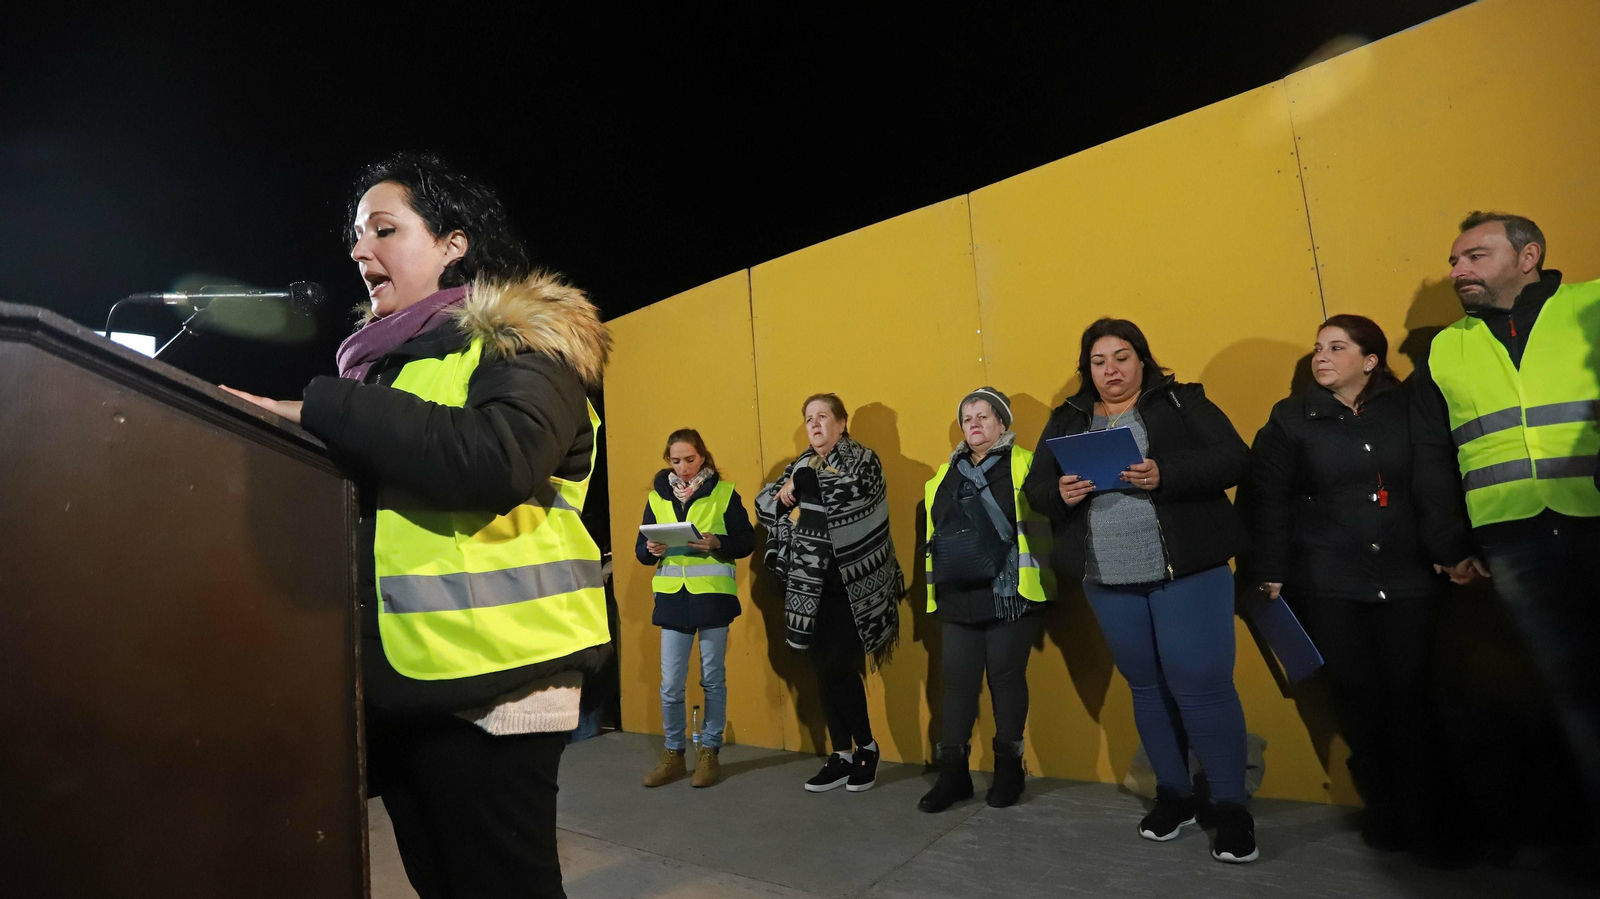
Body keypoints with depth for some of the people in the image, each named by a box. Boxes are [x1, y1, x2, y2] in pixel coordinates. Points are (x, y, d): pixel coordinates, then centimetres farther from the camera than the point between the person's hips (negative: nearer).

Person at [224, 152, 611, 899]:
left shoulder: (524, 334, -4)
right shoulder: (387, 357, 19)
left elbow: (498, 457, -24)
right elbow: (366, 484, 22)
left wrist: (315, 410, -16)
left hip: (487, 669, -7)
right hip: (398, 667, 8)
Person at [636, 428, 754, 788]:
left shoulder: (724, 492, -1)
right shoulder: (657, 496, 8)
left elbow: (747, 542, -2)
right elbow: (640, 550, 10)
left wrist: (717, 544, -20)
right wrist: (651, 549, -13)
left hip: (713, 596, -2)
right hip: (672, 597, 3)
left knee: (713, 678, 8)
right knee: (670, 683, 4)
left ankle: (709, 752, 23)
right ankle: (673, 755, 21)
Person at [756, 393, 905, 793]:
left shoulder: (862, 459, -4)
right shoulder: (800, 466, 13)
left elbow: (852, 490, -26)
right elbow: (764, 503, 12)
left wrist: (803, 483, -15)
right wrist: (786, 494, -8)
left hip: (849, 585, -5)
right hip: (811, 588, 6)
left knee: (840, 669, -6)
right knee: (824, 672, 8)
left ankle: (867, 747, 16)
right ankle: (842, 755, 22)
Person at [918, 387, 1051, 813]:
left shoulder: (1024, 466, -2)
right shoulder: (946, 475, 15)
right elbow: (931, 533, 20)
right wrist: (932, 584, 15)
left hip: (1010, 597, -4)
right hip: (958, 599, 5)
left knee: (1006, 677, 7)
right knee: (957, 681, 6)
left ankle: (1009, 770, 23)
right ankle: (952, 773, 18)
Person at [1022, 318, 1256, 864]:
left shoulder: (1181, 401, 2)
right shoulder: (1067, 420, 10)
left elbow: (1232, 460, -9)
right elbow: (1034, 487, 7)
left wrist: (1164, 476, -24)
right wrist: (1060, 494, -16)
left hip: (1187, 570, -3)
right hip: (1108, 580, 4)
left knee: (1202, 685, -2)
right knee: (1147, 686, 14)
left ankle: (1232, 807, 16)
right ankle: (1173, 794, 30)